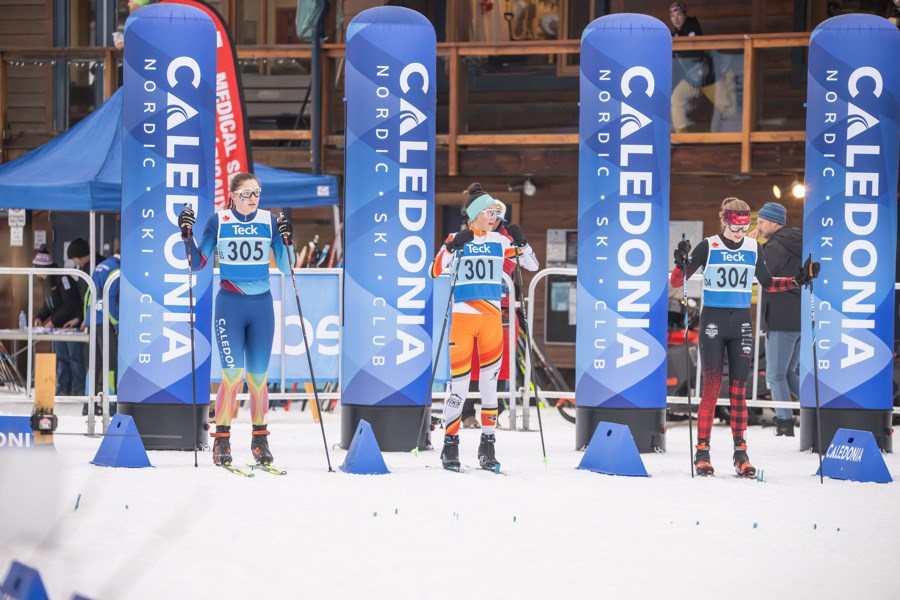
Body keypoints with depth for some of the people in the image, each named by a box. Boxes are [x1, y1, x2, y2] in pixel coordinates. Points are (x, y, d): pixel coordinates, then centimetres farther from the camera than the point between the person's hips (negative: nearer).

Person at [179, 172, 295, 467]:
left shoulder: (270, 221, 3)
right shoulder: (218, 221, -1)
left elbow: (285, 267, 3)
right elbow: (199, 262, 2)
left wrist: (287, 241, -14)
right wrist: (187, 235, -12)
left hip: (262, 305, 2)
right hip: (229, 305, -2)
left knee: (258, 376, 6)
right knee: (233, 374, -11)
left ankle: (260, 440, 18)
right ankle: (221, 441, -1)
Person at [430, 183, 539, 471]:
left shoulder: (500, 241, 8)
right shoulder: (456, 240, 1)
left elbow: (532, 265, 9)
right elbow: (435, 271, -10)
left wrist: (521, 241, -6)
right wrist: (453, 247, -22)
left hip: (492, 318, 3)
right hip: (462, 317, -3)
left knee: (490, 381, 2)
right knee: (459, 383, -5)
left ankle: (487, 445, 8)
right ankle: (450, 444, 6)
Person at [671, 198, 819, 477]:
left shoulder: (752, 249, 7)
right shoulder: (708, 247, -4)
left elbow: (767, 284, 20)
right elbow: (676, 282, -4)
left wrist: (799, 279, 9)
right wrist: (682, 263, -24)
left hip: (741, 323, 3)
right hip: (712, 320, -3)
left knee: (739, 389, 2)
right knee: (711, 388, -5)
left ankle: (740, 452, 5)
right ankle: (702, 451, 0)